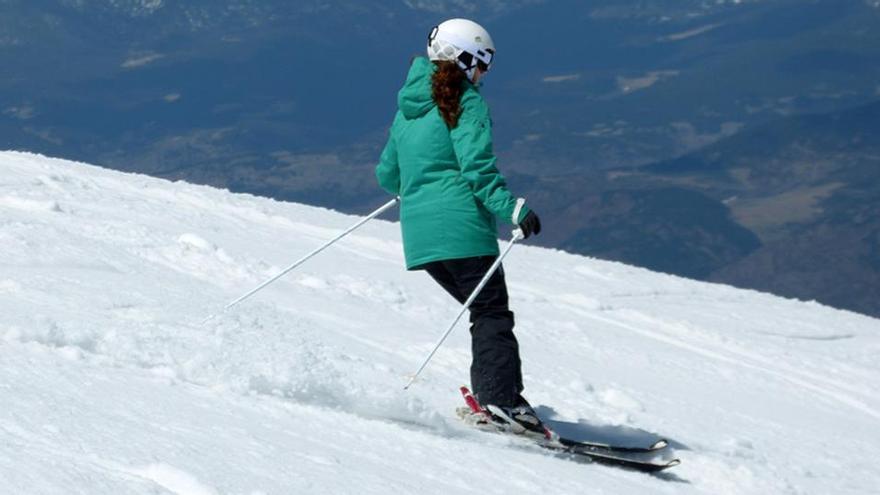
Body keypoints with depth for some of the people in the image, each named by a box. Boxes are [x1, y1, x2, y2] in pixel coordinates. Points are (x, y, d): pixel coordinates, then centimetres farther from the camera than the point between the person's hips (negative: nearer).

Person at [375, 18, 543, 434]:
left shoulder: (408, 108, 18)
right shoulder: (466, 101, -4)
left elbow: (387, 174, 24)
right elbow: (477, 166, -16)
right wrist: (512, 209, -22)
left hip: (418, 228, 7)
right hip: (459, 223, -7)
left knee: (484, 309, 15)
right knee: (492, 312, -7)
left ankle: (489, 396, 7)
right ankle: (501, 399, -21)